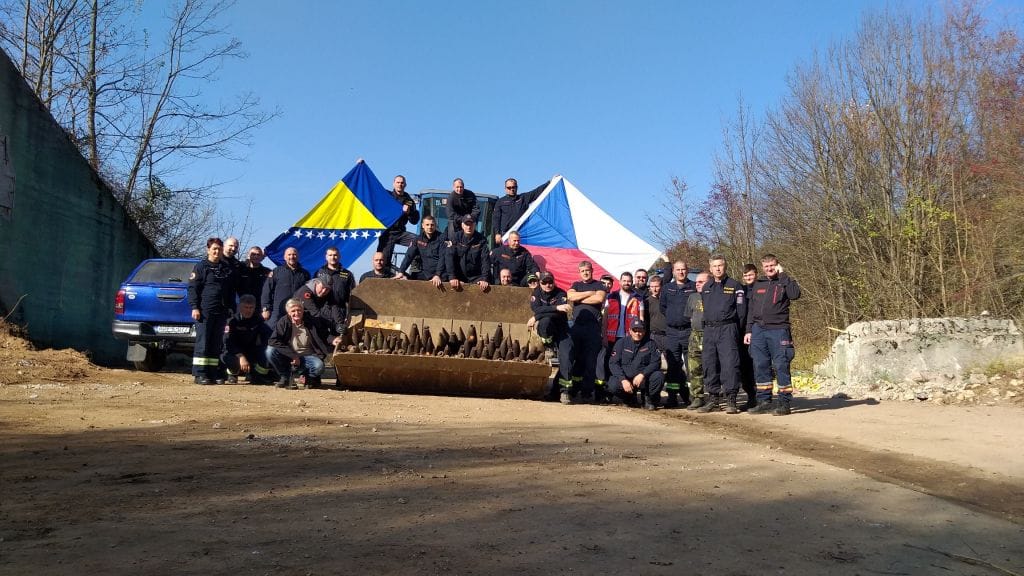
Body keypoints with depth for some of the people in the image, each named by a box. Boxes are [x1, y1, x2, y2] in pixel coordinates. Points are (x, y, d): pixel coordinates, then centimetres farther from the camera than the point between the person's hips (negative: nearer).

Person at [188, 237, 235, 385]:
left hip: (221, 312, 5)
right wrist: (194, 307, -12)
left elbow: (231, 291, 20)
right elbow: (193, 288, -3)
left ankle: (214, 373, 12)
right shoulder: (201, 266, 2)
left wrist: (230, 308, 11)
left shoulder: (228, 269, 17)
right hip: (205, 310, -5)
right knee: (202, 342, -6)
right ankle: (200, 374, -3)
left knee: (217, 343, 7)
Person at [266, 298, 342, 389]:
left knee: (319, 366, -32)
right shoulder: (283, 322, -7)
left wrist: (332, 340, -15)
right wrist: (293, 355, -22)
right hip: (288, 356, 1)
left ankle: (304, 376, 5)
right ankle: (285, 377, -3)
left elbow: (324, 334, 9)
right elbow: (274, 341, -16)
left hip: (307, 356, -1)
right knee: (270, 351, -26)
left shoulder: (312, 321, -4)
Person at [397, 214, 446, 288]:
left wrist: (437, 275, -24)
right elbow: (409, 255, 2)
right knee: (404, 278, -13)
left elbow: (442, 258, -12)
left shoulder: (441, 238, -4)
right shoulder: (419, 239, 8)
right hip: (424, 273, 4)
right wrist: (401, 272, -11)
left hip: (439, 274, -4)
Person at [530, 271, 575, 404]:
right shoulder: (536, 293, 4)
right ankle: (550, 349, -14)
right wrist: (556, 308, -29)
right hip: (545, 329, 0)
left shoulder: (561, 293, 1)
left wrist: (537, 318, -18)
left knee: (566, 354, -22)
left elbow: (561, 313, -16)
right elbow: (536, 309, -16)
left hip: (561, 329, 0)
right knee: (545, 320, -35)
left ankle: (565, 390, -21)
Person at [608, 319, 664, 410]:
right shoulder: (621, 343, 2)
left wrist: (642, 374, -23)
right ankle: (630, 398, 6)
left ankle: (648, 399, 0)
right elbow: (613, 363, -5)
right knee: (612, 385, -30)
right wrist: (623, 380, -20)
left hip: (643, 379, 0)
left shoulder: (650, 344, 3)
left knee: (659, 376, -29)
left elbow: (656, 363, -6)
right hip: (625, 378, 0)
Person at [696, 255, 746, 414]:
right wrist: (707, 323, 12)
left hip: (728, 329, -5)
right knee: (709, 364, 5)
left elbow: (741, 311, -2)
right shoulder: (706, 288, 17)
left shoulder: (735, 286, 2)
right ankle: (713, 398, 13)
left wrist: (728, 320, -1)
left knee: (729, 363, -11)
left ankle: (730, 400, -8)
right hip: (709, 330, 5)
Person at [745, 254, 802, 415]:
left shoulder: (784, 283, 3)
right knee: (760, 366, 6)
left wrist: (782, 275, -12)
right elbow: (751, 309, 18)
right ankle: (764, 401, 14)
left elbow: (795, 294, -19)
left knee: (781, 366, -4)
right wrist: (749, 330, 11)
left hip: (778, 330, -5)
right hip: (758, 331, 5)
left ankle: (785, 403, 1)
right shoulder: (758, 285, 17)